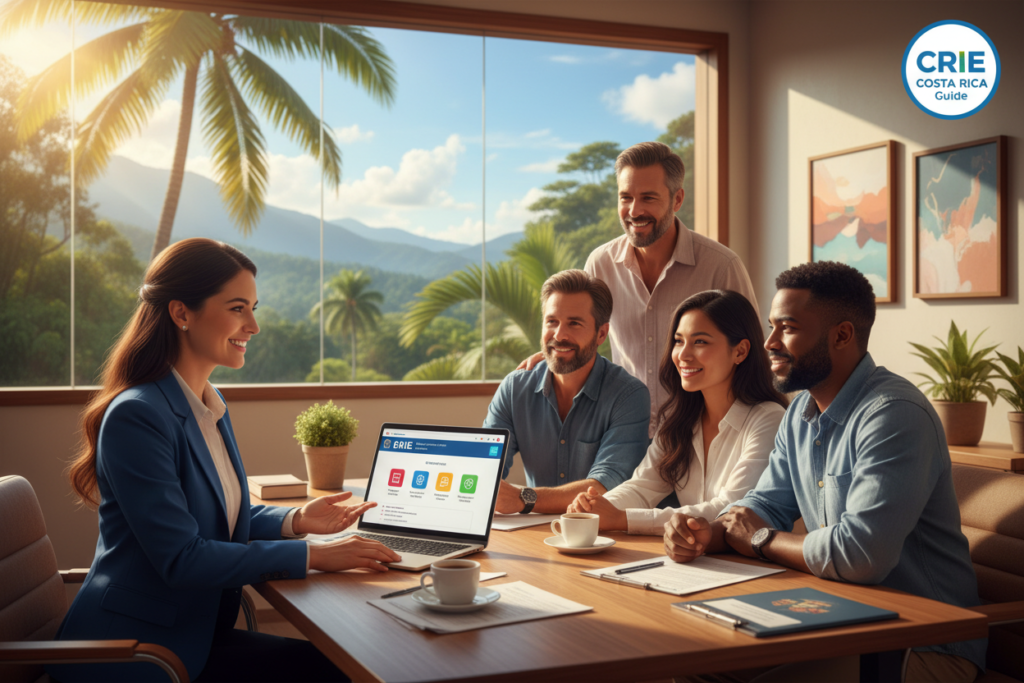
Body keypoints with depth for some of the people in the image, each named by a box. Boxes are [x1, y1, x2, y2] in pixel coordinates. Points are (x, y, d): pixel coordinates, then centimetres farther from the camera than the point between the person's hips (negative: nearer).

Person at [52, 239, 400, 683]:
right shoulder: (137, 416, -19)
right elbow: (181, 558, -23)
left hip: (195, 635, 8)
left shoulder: (210, 404, 9)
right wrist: (312, 556, -21)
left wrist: (295, 521, -3)